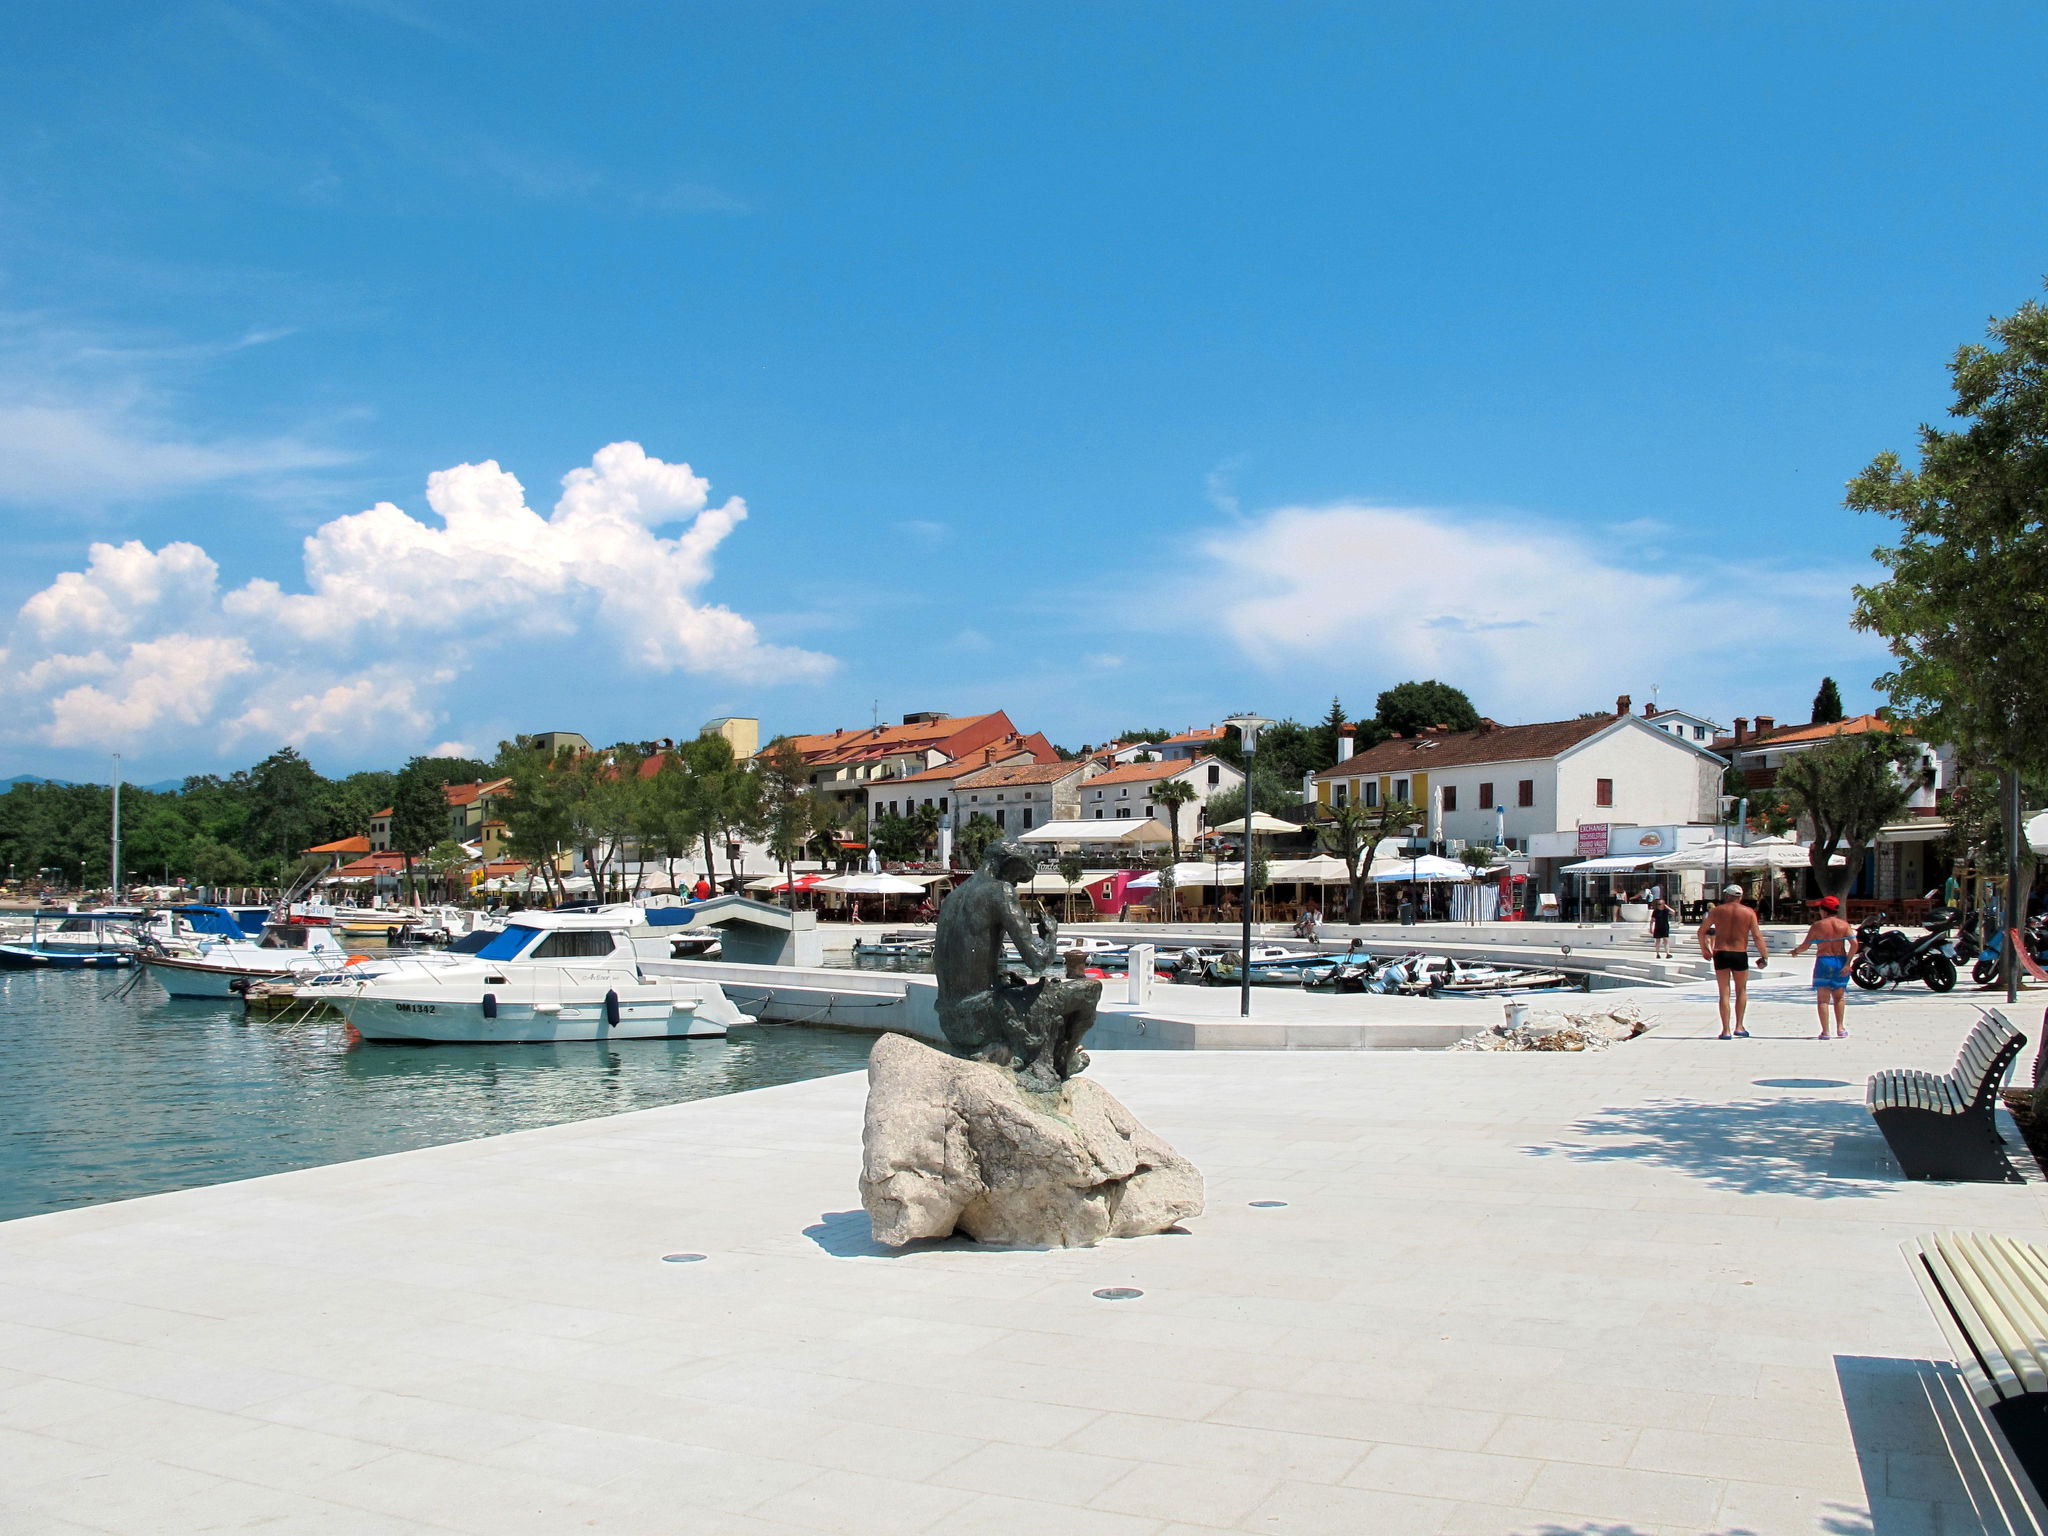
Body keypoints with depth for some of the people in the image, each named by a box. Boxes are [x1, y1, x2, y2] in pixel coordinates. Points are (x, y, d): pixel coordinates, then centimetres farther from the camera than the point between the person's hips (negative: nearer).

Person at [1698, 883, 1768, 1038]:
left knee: (1724, 993, 5)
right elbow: (1757, 937, -6)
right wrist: (1764, 956, 1)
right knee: (1741, 991, 18)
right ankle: (1739, 1026, 12)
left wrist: (1704, 949, 21)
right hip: (1740, 955, 0)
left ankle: (1726, 1030, 2)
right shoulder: (1749, 913, 1)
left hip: (1720, 954, 0)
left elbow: (1701, 930, 8)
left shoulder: (1718, 911, 4)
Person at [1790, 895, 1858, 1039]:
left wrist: (1795, 951, 18)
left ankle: (1825, 1031, -3)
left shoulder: (1817, 925, -3)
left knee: (1823, 999, 1)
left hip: (1823, 962, -3)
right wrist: (1847, 963, -9)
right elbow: (1854, 943, -9)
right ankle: (1840, 1028, 12)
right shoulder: (1844, 925, 3)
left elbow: (1805, 946, -2)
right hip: (1840, 961, 3)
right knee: (1839, 997, 17)